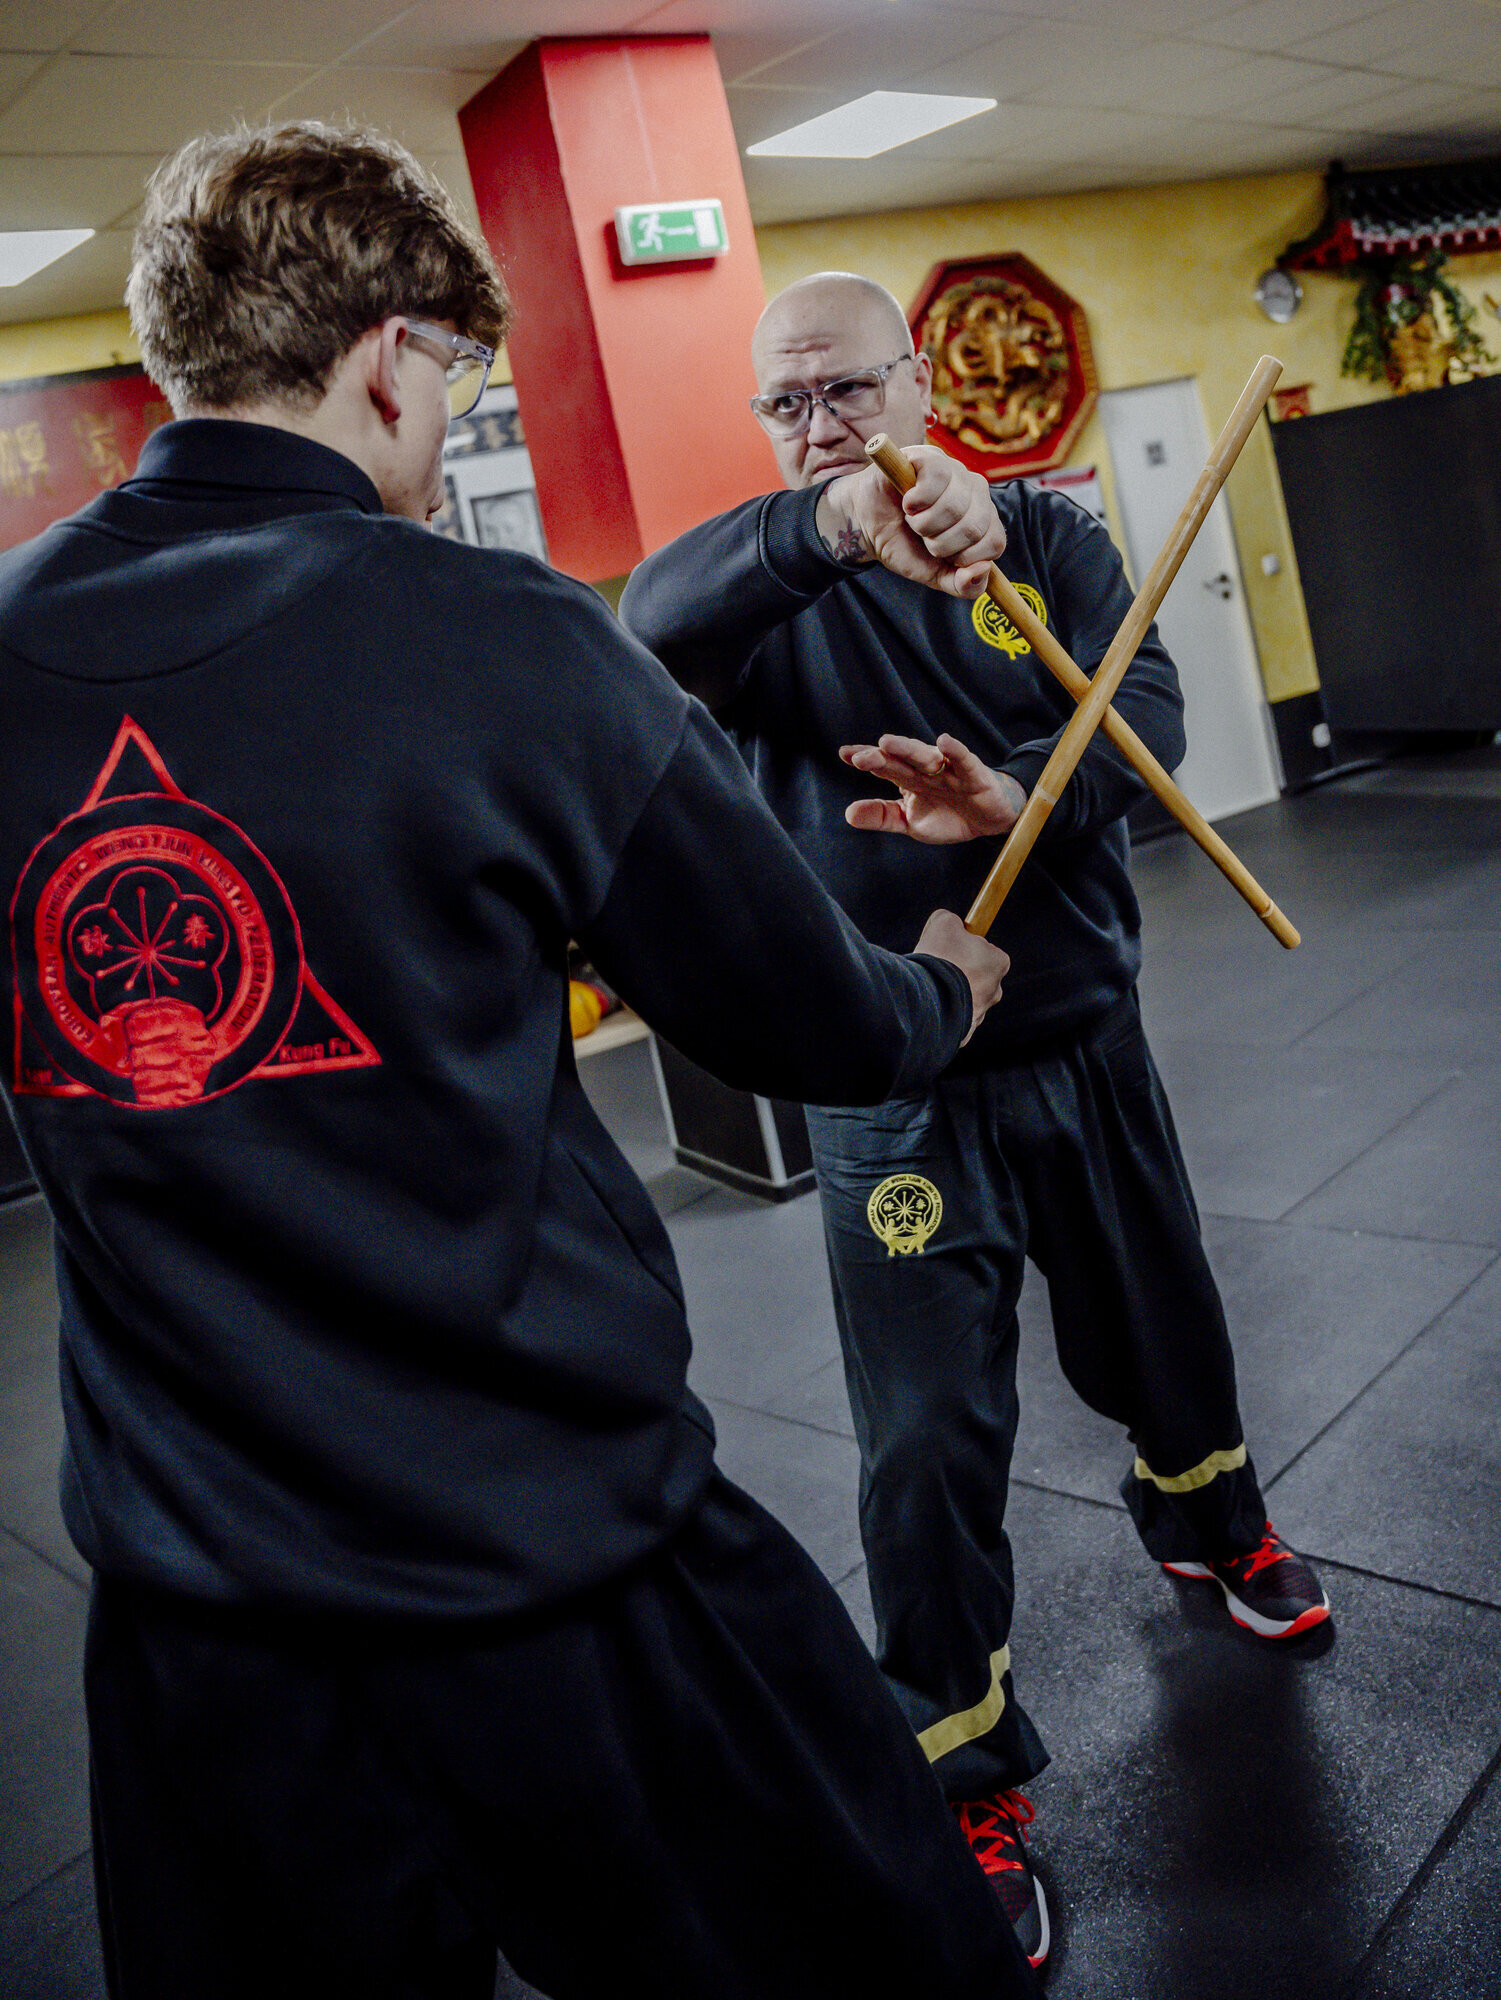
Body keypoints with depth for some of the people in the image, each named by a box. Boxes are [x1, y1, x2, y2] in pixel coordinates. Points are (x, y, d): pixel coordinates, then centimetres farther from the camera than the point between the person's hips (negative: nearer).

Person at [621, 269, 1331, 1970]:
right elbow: (653, 622, -29)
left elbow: (1146, 713, -13)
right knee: (929, 1442, -1)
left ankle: (1208, 1523, 57)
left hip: (1087, 1044, 3)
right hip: (894, 1088, -3)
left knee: (1163, 1328, 23)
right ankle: (963, 1778, 21)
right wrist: (836, 523, -48)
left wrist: (1012, 798, -35)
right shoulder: (776, 592, -5)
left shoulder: (1044, 537, 2)